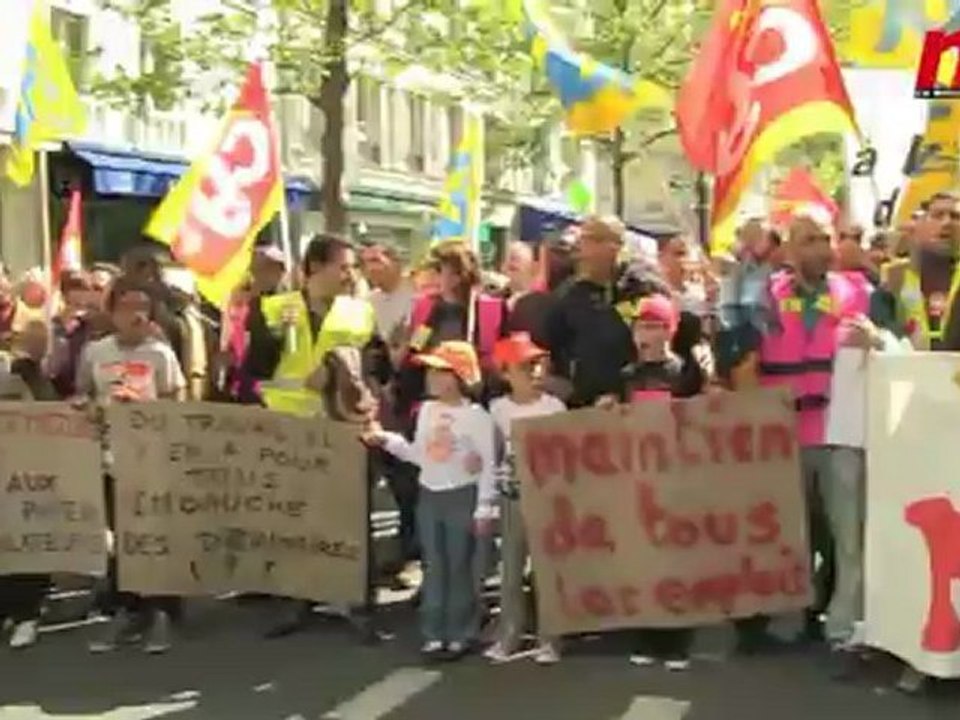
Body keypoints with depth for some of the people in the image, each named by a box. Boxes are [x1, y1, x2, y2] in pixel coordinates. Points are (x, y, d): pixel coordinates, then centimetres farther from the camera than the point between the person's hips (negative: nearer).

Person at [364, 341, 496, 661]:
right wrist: (387, 440, 5)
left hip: (462, 496, -6)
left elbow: (489, 465, -11)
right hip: (429, 495, 6)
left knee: (459, 567, 2)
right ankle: (433, 634, 15)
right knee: (434, 567, 9)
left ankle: (460, 635, 10)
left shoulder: (476, 415, -11)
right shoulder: (427, 410, 9)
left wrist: (484, 508, -14)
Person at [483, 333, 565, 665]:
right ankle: (508, 636, 17)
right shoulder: (498, 409, 1)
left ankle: (549, 638, 11)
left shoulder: (554, 406, -3)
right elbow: (491, 453, 8)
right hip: (512, 497, 2)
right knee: (511, 567, 8)